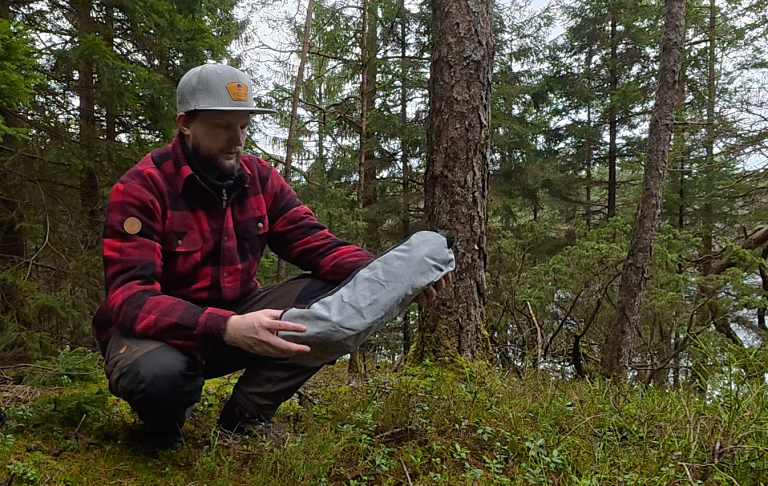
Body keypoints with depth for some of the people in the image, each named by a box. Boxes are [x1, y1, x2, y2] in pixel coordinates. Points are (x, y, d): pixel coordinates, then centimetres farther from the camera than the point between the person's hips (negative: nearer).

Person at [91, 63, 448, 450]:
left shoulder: (259, 179, -1)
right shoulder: (141, 189, -18)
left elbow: (315, 243, -6)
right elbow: (131, 298, -27)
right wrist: (226, 328, -44)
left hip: (235, 320, 5)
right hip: (160, 331, -5)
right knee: (158, 371, -41)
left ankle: (245, 417, -5)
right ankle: (165, 429, -1)